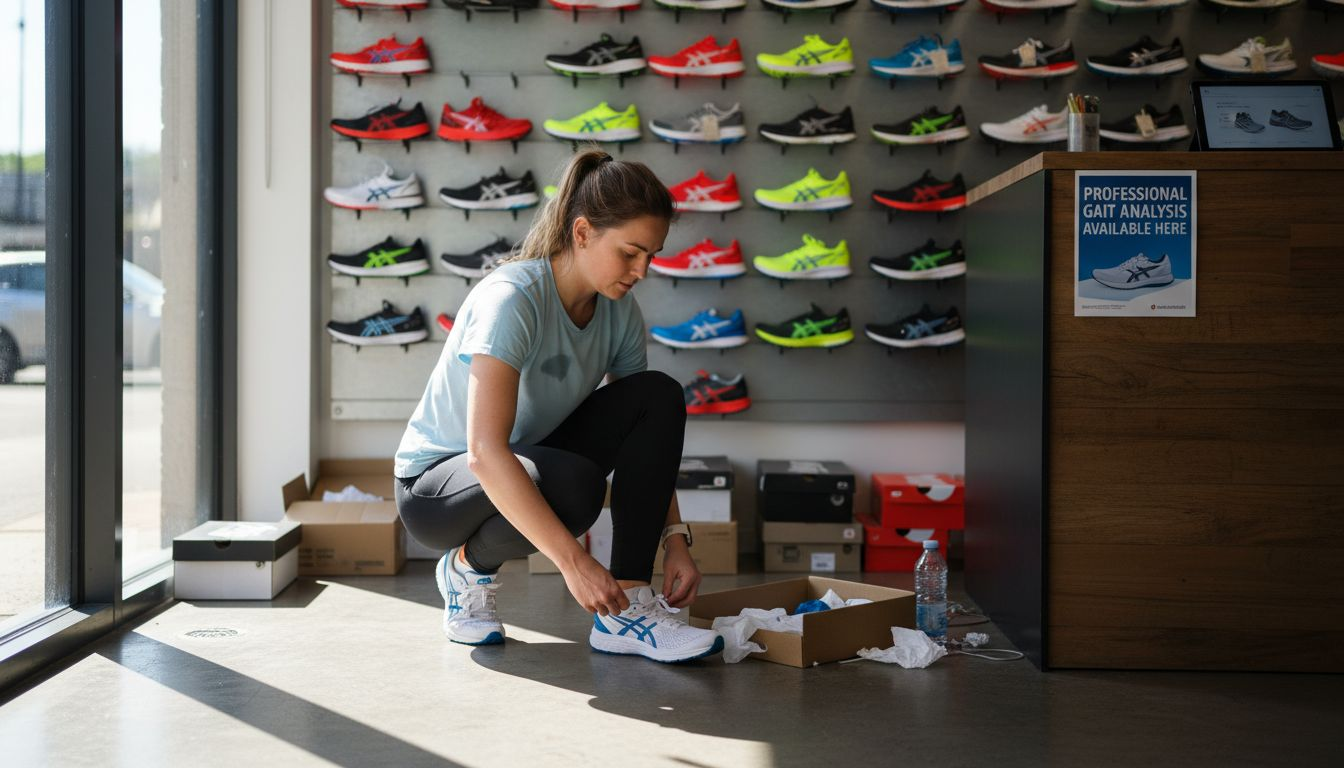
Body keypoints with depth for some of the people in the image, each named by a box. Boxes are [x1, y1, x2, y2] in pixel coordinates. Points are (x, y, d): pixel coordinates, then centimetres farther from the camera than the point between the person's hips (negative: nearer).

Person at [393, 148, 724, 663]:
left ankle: (628, 608, -17)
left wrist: (674, 538, -14)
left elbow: (649, 430, 1)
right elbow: (485, 452, -37)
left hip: (526, 469, 7)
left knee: (660, 395, -14)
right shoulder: (512, 299, -27)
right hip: (434, 485, -7)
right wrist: (572, 561, -40)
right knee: (573, 483, -38)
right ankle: (469, 567, -5)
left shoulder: (619, 312, -5)